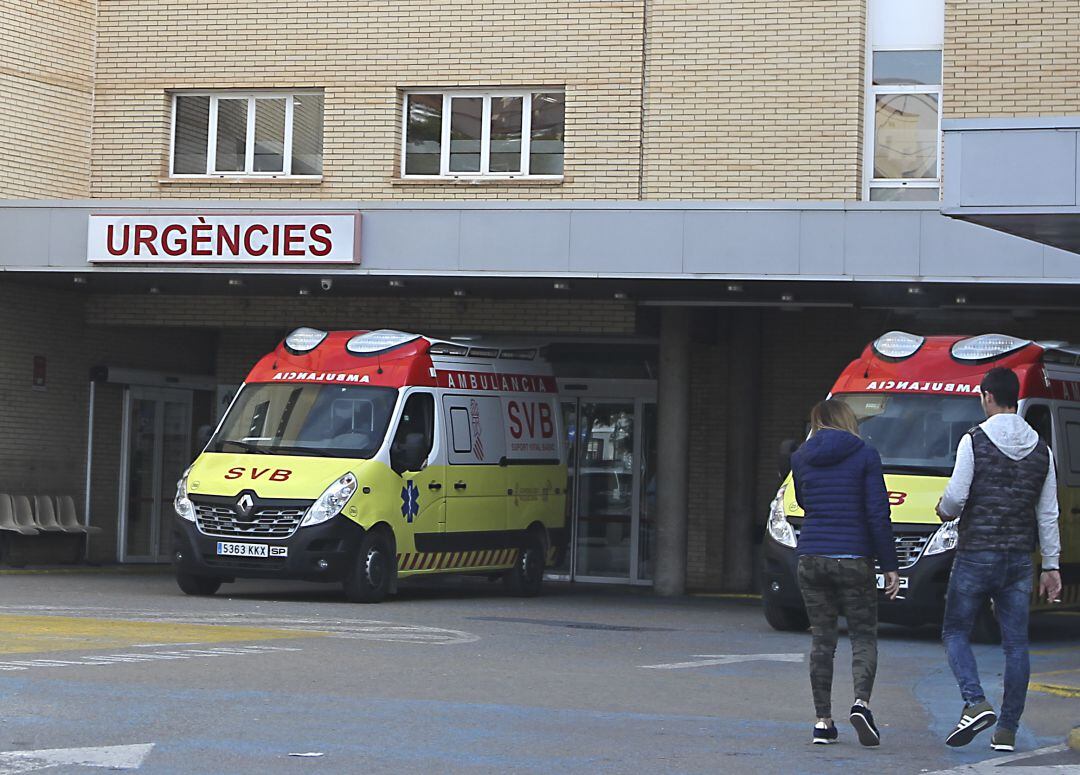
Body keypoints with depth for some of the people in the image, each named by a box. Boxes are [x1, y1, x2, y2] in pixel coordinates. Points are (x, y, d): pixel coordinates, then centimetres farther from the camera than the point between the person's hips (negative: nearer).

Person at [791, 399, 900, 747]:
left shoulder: (801, 458, 5)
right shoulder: (865, 455, -3)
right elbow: (878, 514, -7)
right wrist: (889, 565, -3)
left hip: (811, 558, 3)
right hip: (853, 559, -3)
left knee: (822, 639, 9)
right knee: (863, 636, 6)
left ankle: (823, 722, 6)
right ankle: (861, 702, -17)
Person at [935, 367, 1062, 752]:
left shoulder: (975, 441, -8)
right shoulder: (1040, 449, 7)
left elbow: (955, 497, -12)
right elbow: (1048, 514, 9)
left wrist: (944, 510, 11)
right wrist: (1051, 565, 13)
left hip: (976, 554, -4)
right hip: (1019, 559, 4)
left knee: (955, 632, 7)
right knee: (1016, 644, 6)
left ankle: (976, 703, -14)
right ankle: (1007, 730, 5)